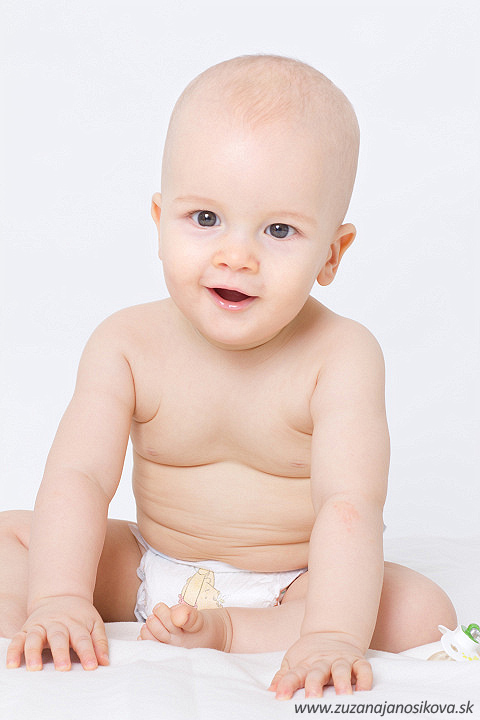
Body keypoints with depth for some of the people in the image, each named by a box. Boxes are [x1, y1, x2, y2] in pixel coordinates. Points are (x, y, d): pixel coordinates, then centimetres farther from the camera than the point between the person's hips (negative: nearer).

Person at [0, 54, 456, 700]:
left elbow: (349, 506, -32)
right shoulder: (127, 346, -13)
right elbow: (77, 478, -21)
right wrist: (56, 599, -36)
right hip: (149, 568, 3)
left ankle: (226, 634, -28)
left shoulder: (340, 357, -22)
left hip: (293, 583, -2)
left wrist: (330, 637, -45)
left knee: (423, 614, -27)